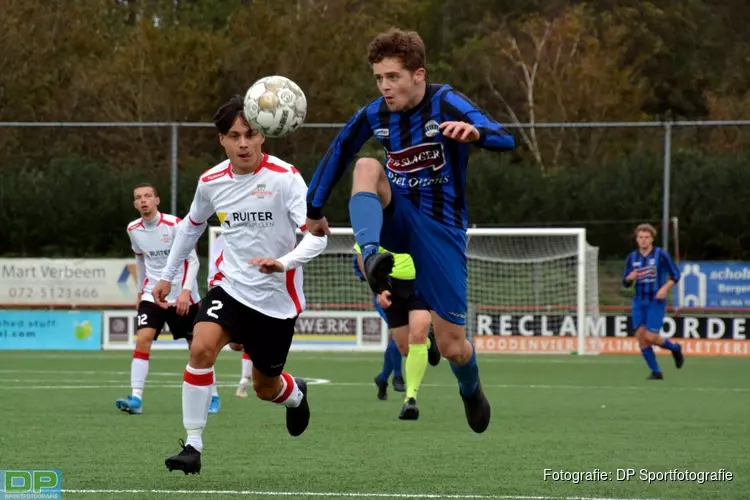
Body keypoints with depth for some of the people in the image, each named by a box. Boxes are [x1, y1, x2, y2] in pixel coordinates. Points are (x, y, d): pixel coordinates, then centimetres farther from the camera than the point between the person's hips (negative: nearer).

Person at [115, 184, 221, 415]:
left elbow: (193, 261, -13)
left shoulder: (174, 225, -15)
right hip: (152, 294, 3)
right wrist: (141, 289, 22)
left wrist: (185, 291, -24)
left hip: (182, 297, -3)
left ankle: (212, 396, 25)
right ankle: (136, 398, -22)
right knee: (142, 339, -18)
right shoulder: (134, 230, 0)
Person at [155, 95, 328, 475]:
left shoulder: (285, 177, -15)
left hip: (278, 298, -2)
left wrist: (285, 262, -41)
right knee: (201, 347, -26)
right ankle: (193, 444, -19)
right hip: (231, 286, 2)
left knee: (266, 387, 11)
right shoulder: (211, 182, -2)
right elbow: (191, 226, 19)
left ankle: (295, 394, 50)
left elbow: (318, 235, -23)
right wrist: (167, 275, 22)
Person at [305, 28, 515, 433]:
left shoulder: (445, 104, -18)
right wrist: (314, 210, 14)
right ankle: (371, 258, -46)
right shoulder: (374, 115, -5)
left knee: (452, 346, -2)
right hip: (396, 219, 3)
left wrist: (475, 132, -55)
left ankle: (471, 392, 33)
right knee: (366, 166, -28)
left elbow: (504, 140, -32)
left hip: (440, 229, -3)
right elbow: (337, 155, 12)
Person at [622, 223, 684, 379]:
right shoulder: (632, 258, 5)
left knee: (651, 337, -13)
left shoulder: (661, 255, -7)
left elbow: (675, 275, -2)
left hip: (656, 302, -4)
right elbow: (625, 282, 11)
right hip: (639, 302, 4)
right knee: (641, 336, -5)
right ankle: (656, 372, 6)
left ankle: (675, 349, 18)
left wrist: (665, 288, -18)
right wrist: (630, 277, -13)